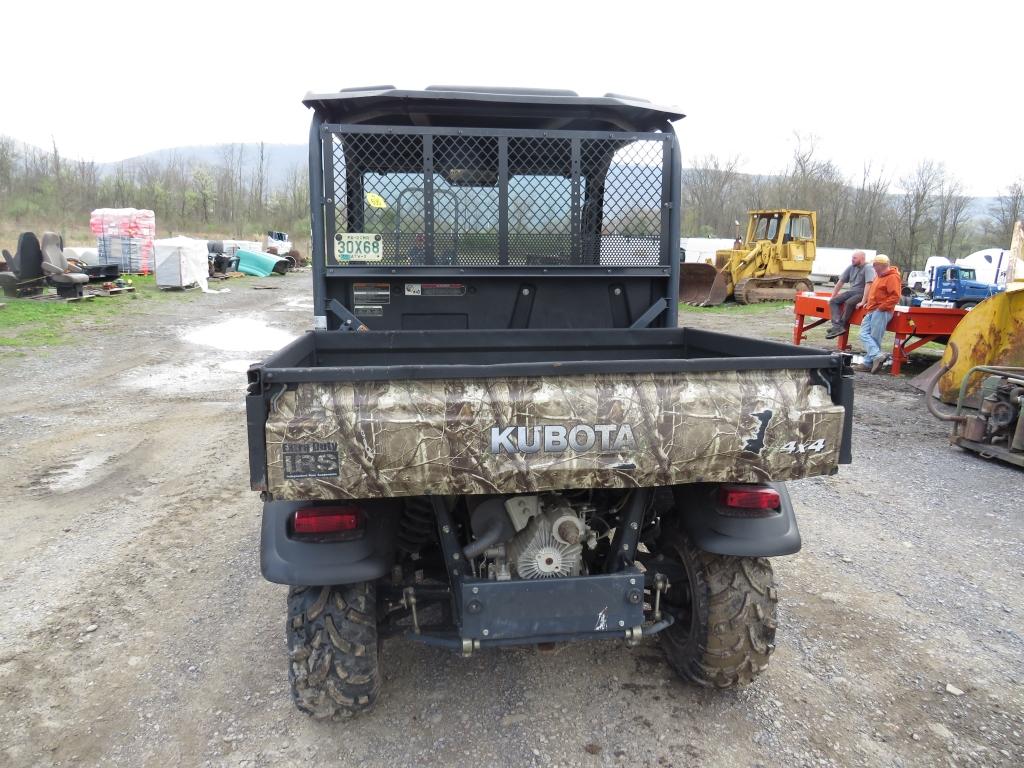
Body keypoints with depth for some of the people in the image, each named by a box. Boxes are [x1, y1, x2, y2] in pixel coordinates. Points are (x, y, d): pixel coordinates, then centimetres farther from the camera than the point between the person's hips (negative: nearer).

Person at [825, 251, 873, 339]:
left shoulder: (868, 269, -13)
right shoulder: (851, 268, 8)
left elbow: (868, 285, -24)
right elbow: (840, 282, 12)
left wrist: (863, 302, -31)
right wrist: (832, 297, 10)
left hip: (862, 294, -7)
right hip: (851, 292, 7)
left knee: (849, 303, -34)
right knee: (833, 301, -13)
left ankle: (841, 326, -27)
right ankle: (837, 326, -31)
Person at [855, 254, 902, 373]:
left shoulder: (892, 277, -10)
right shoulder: (879, 276, 19)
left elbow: (895, 297, -19)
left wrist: (881, 307, -19)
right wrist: (868, 302, 19)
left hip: (881, 312, -9)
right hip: (872, 311, 9)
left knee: (875, 338, -8)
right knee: (864, 334, -2)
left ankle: (869, 362, -7)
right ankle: (877, 355, -8)